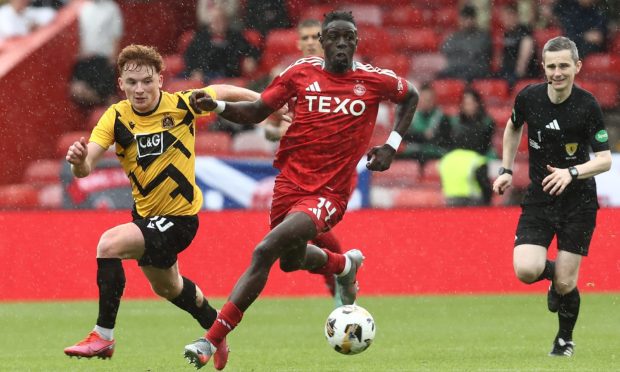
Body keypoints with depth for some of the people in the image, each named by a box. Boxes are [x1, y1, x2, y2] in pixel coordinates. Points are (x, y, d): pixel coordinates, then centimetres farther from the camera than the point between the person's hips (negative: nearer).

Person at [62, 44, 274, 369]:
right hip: (145, 212, 6)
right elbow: (86, 168, -23)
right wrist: (79, 161, -46)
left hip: (179, 217, -6)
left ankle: (103, 336, -18)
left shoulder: (182, 105, -20)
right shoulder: (116, 117, -13)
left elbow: (225, 93, -2)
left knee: (109, 244, -28)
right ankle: (216, 327, 59)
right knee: (167, 287, 29)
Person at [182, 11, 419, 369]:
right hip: (291, 181, 4)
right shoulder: (301, 73, 0)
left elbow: (411, 96, 16)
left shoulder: (374, 80, -3)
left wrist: (392, 146, 6)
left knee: (265, 251, -22)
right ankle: (345, 264, 58)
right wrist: (217, 106, -12)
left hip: (329, 192, -4)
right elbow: (257, 111, 6)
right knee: (292, 258, 23)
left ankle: (213, 339, -18)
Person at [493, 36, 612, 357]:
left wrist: (572, 172, -32)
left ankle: (565, 339, 27)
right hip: (539, 198, 2)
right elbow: (513, 127, 17)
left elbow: (605, 159, -16)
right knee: (526, 270, -18)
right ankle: (552, 271, 20)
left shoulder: (587, 106, -15)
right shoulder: (528, 97, -7)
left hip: (578, 201, -2)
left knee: (565, 284, -3)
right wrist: (506, 170, 11)